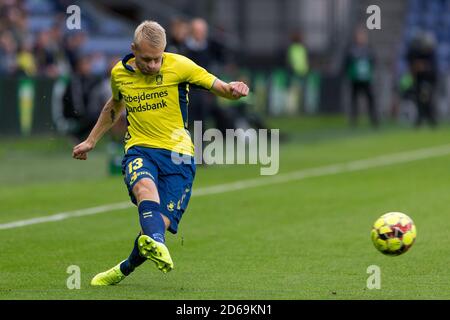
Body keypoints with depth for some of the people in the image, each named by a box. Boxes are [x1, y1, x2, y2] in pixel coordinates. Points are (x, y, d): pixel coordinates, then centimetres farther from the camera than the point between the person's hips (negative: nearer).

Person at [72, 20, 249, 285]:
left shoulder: (179, 65, -4)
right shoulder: (120, 73, 7)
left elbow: (220, 88, -4)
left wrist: (233, 89, -28)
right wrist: (91, 141, 34)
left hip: (177, 154, -2)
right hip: (139, 150, 2)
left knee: (161, 223, -13)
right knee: (145, 186, -34)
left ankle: (127, 268, 17)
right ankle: (156, 244, -63)